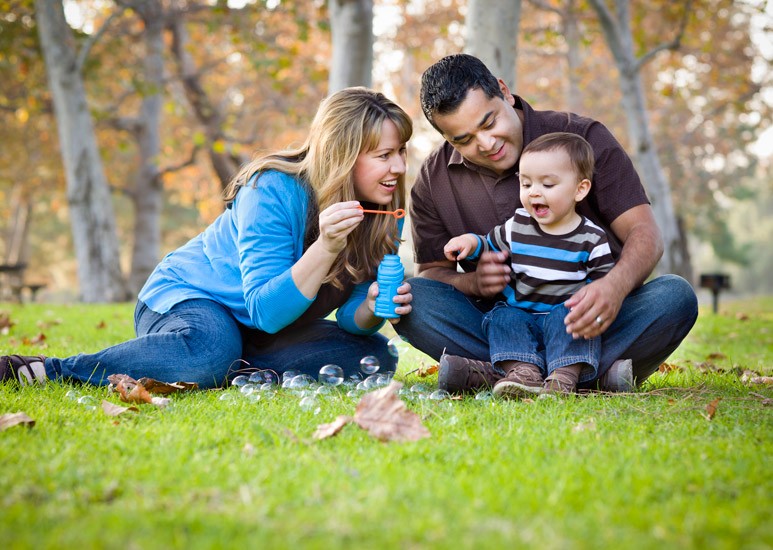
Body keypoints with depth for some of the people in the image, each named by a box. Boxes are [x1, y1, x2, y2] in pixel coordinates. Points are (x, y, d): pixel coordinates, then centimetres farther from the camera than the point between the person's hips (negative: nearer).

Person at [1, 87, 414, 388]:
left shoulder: (385, 214, -6)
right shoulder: (272, 190, -24)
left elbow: (352, 320, -7)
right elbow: (265, 310, -30)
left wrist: (372, 307, -31)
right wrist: (325, 247, -43)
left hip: (265, 329, 7)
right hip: (185, 300, -6)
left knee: (375, 355, -11)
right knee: (210, 352, -40)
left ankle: (238, 369, -13)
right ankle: (50, 371, -23)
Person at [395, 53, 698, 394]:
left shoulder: (584, 139, -5)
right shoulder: (433, 180, 2)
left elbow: (644, 233, -11)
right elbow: (431, 273, 6)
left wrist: (615, 286, -34)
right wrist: (472, 282, -19)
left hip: (584, 325, -1)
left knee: (675, 296, -28)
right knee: (407, 296, -24)